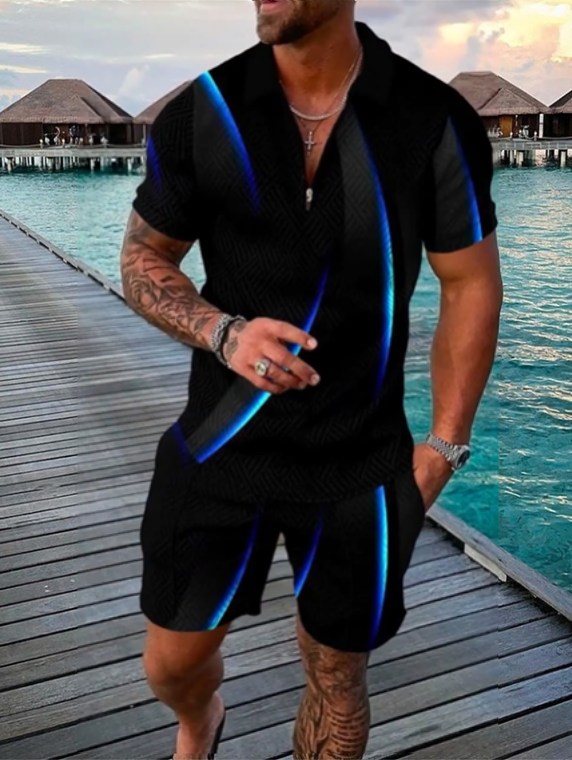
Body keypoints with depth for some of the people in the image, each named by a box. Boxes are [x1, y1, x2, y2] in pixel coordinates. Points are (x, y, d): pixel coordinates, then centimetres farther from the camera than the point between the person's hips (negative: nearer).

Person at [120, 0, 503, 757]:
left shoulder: (437, 122, -9)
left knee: (337, 673, 16)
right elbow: (142, 260, 3)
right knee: (172, 662, 15)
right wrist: (223, 332, -17)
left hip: (361, 465, 0)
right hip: (222, 446, 1)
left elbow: (472, 285, -1)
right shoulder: (199, 113, -7)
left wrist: (444, 447, -4)